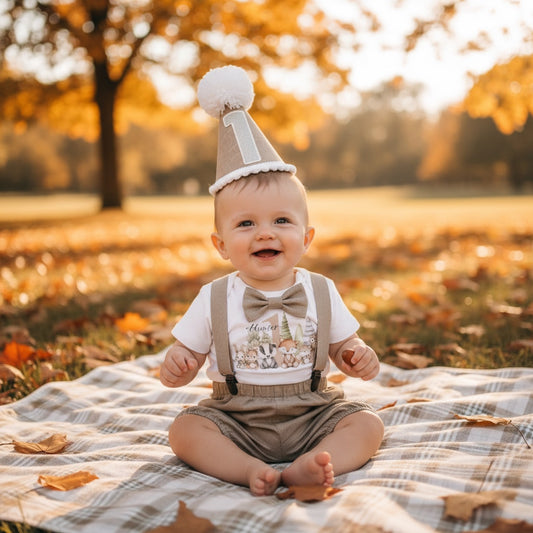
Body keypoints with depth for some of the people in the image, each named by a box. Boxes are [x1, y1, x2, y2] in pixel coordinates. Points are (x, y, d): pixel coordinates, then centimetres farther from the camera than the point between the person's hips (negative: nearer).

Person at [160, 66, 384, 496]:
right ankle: (249, 469, -35)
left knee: (368, 424, -20)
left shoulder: (321, 292, -1)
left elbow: (343, 344, 8)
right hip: (236, 420, 0)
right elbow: (188, 356, 2)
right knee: (184, 429, -22)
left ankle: (305, 466, -38)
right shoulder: (214, 299, -4)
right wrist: (174, 367, -22)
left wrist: (358, 357, -15)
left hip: (312, 415, 1)